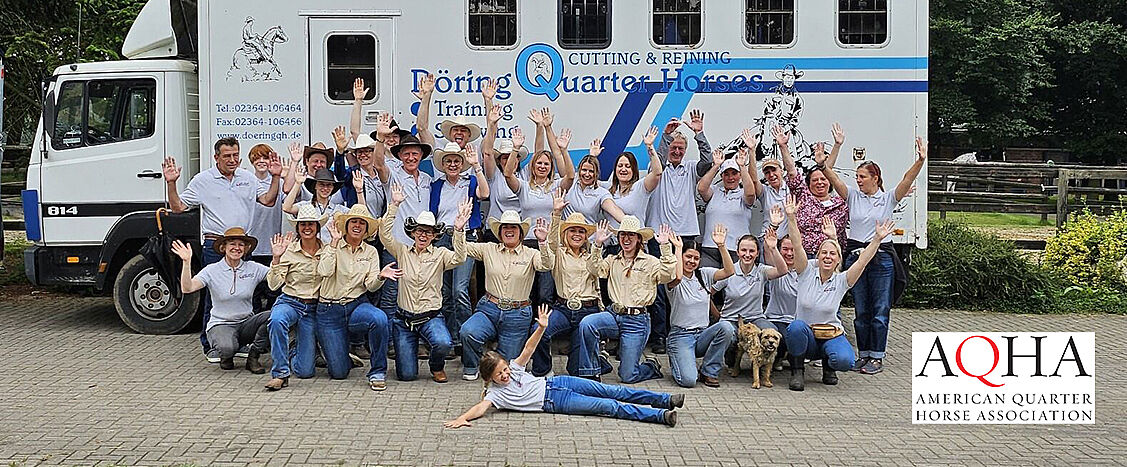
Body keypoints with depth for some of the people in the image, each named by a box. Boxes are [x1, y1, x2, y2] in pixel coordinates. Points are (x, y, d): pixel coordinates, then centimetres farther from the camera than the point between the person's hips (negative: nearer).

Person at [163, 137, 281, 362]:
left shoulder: (248, 178, 12)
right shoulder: (203, 180, 1)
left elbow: (268, 200, 10)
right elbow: (177, 206, -1)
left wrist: (275, 177, 1)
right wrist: (171, 183, -15)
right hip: (215, 245, -4)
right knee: (214, 294, -2)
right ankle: (211, 346, 8)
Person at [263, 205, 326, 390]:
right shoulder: (288, 250, -5)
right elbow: (273, 285, -10)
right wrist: (277, 258, -22)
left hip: (313, 309, 2)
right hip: (289, 303, -2)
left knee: (305, 371, -2)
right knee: (277, 320, -42)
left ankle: (293, 356, 36)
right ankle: (280, 373, -28)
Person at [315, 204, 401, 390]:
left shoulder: (371, 252, 7)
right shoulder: (332, 247, -1)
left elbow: (370, 285, -3)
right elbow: (324, 272, -20)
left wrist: (381, 277, -25)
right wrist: (334, 242, -19)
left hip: (357, 305, 2)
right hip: (330, 310, -2)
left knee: (379, 318, -37)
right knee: (339, 372, -7)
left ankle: (378, 372, -19)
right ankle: (339, 355, 32)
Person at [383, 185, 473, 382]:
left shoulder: (440, 254, 0)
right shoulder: (403, 252, 4)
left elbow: (458, 258, -20)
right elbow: (384, 234, -8)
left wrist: (458, 230, -34)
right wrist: (394, 206, -17)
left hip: (432, 316, -1)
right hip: (404, 318, 1)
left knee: (443, 343, -35)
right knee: (406, 375, -3)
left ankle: (437, 367, 3)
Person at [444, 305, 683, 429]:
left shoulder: (513, 368, 3)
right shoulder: (494, 393, -9)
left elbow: (528, 349, -6)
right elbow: (481, 407, -24)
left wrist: (541, 327, -22)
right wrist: (462, 417, -43)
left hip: (553, 383, 5)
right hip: (554, 402, -5)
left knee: (611, 391, 0)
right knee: (608, 407, -13)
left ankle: (664, 400, 6)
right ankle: (661, 416, -16)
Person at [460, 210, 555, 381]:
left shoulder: (531, 254, 1)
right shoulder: (489, 250, 5)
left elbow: (547, 265, -18)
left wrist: (543, 242, -34)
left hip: (518, 315, 0)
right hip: (489, 309, 1)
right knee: (467, 332, -30)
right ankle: (471, 367, 1)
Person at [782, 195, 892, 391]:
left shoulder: (841, 281, 0)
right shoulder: (807, 273, -3)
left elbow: (862, 260, -12)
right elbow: (797, 245, -14)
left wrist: (877, 239, -24)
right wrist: (791, 217, -26)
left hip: (832, 336, 1)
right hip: (805, 337, -1)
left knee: (844, 361, -31)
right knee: (796, 327, -37)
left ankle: (828, 366, 9)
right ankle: (797, 371, -12)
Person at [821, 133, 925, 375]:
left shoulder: (888, 198, 2)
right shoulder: (852, 196, 7)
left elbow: (908, 180, -14)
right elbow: (829, 173, -2)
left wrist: (920, 161, -30)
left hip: (882, 258, -2)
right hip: (856, 257, 3)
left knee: (880, 311, 0)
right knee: (861, 310, 9)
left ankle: (877, 357, 7)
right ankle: (863, 354, 18)